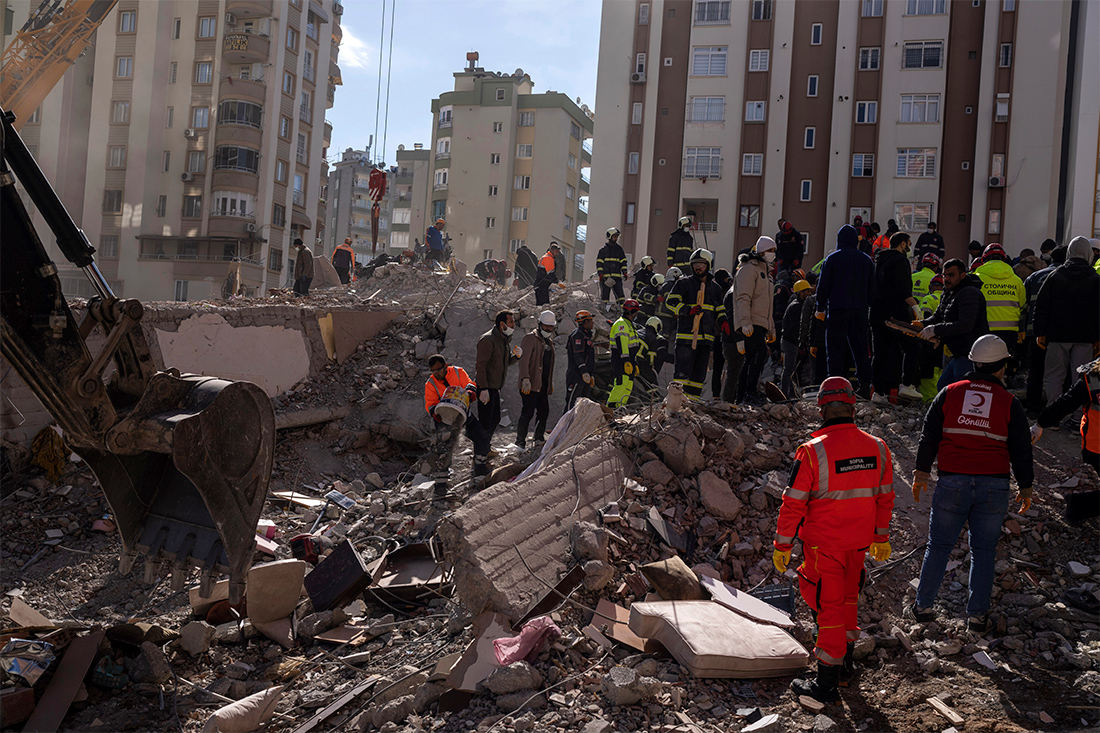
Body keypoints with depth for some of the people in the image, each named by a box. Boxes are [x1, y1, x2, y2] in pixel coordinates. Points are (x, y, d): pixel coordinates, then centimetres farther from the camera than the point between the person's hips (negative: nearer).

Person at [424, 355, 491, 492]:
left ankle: (480, 468, 30)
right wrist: (434, 412, -30)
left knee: (482, 438, 7)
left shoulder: (458, 372, -2)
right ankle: (441, 481, -7)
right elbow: (430, 404, -7)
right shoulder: (430, 384, -4)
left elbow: (468, 383, -6)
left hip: (464, 413, 3)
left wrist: (470, 391, -31)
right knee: (442, 447, -18)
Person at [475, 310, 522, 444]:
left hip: (495, 387, 10)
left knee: (495, 419, 16)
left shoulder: (505, 340, 13)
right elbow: (481, 365, -20)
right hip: (486, 387, -10)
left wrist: (516, 355, -1)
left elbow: (507, 362, 22)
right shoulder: (488, 340, -16)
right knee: (485, 422, -8)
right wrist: (484, 389, -24)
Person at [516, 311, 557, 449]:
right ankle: (520, 442, -5)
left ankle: (539, 439, 22)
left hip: (543, 384, 8)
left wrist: (551, 383, 23)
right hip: (531, 384, -8)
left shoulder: (549, 341, 21)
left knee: (544, 411, 10)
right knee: (528, 412, -10)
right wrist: (525, 378, -26)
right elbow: (524, 360, -16)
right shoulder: (530, 338, -6)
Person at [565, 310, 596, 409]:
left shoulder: (587, 335, 23)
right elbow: (577, 355, -19)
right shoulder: (578, 335, -9)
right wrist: (584, 371, -24)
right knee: (572, 403, -11)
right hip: (576, 375, -10)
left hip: (586, 375, 10)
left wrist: (592, 375, 24)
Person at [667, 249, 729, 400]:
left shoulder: (714, 287, 17)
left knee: (700, 371, 8)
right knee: (683, 370, -10)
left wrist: (722, 320, 6)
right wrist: (687, 310, -19)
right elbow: (671, 302, -5)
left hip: (706, 336, 5)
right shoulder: (684, 283, 2)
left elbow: (719, 308, 26)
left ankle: (693, 397, 16)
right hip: (686, 335, -5)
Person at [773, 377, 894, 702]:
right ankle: (846, 664, 39)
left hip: (823, 544, -5)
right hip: (858, 542, 5)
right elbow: (885, 498, 7)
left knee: (829, 607, 5)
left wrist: (782, 545, -5)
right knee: (847, 598, 24)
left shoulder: (813, 451, -19)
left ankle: (827, 683, 12)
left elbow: (793, 504, -15)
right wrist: (881, 538, 19)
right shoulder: (877, 448, -3)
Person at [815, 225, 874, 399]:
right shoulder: (866, 260, 10)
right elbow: (871, 287, 13)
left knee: (836, 349, -1)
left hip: (838, 308, -4)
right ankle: (865, 387, 4)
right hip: (860, 311, 4)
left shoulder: (833, 258, -2)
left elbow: (823, 285, -2)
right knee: (861, 348, 8)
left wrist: (820, 309, 6)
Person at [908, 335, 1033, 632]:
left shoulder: (949, 393, 4)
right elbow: (1021, 449, 6)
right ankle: (977, 614, 9)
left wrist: (921, 473, 12)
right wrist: (1025, 486, 15)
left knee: (939, 545, 9)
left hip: (952, 482, 0)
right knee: (983, 549, 8)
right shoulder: (1010, 402, 2)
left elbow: (929, 436, 5)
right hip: (994, 485, 0)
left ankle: (923, 605, 12)